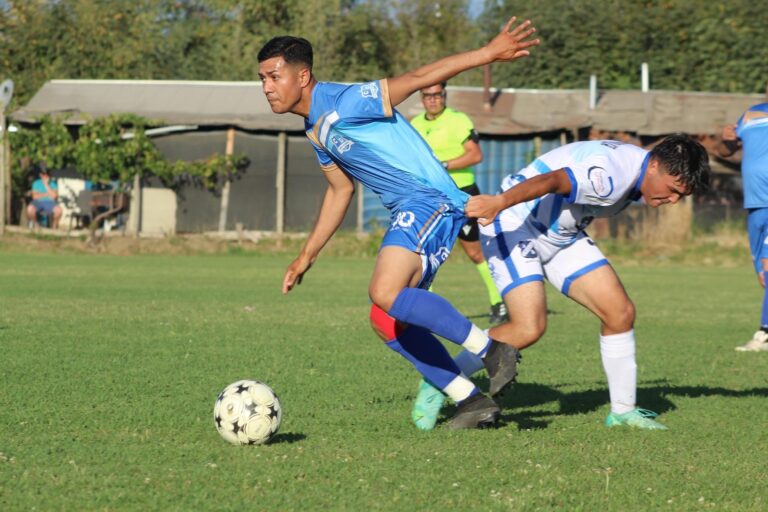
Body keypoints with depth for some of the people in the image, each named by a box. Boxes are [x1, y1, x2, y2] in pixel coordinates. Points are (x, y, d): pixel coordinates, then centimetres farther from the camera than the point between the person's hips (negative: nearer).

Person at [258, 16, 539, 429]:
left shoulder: (344, 105, -13)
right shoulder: (315, 131, 16)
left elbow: (419, 77, -16)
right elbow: (340, 191, 28)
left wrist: (489, 52, -21)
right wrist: (306, 257, 30)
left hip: (431, 200, -10)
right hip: (407, 212, 10)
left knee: (385, 293, -29)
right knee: (386, 322, 6)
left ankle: (491, 349, -19)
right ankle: (471, 402, 9)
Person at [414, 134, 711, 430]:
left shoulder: (637, 171, 1)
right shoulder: (610, 175, -32)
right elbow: (550, 181, -47)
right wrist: (501, 202, -60)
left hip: (561, 236, 10)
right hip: (514, 227, -10)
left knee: (620, 313, 0)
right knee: (529, 328, -22)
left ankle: (623, 411, 14)